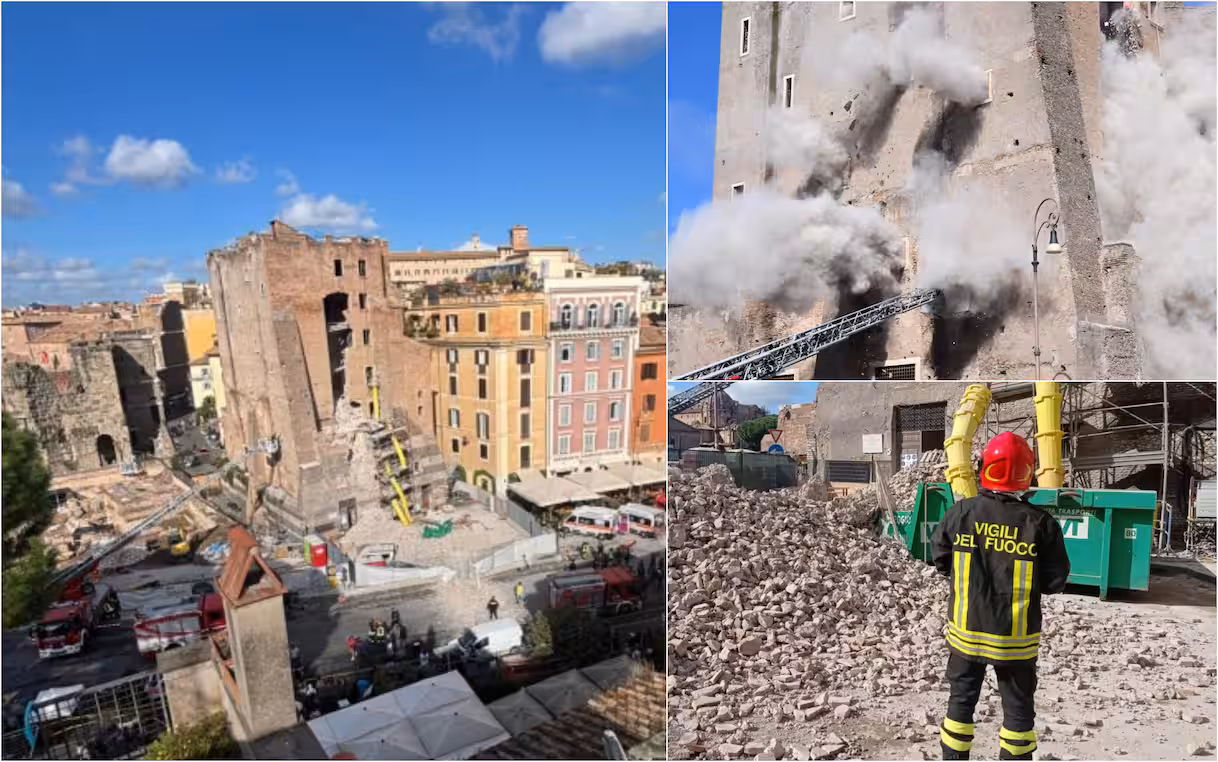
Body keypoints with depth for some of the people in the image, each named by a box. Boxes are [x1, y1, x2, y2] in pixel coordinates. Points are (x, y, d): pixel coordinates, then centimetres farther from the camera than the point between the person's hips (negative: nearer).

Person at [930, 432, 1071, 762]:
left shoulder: (961, 512, -10)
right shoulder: (1040, 523, -12)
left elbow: (940, 559, 0)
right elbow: (1055, 581, -6)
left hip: (966, 630, 1)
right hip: (1016, 637, -1)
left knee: (961, 700, 16)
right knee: (1018, 707, 17)